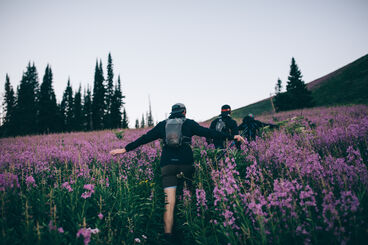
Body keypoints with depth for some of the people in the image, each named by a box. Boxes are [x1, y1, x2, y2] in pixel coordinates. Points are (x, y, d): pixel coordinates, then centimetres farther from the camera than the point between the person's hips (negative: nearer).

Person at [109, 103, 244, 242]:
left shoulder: (162, 125, 17)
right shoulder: (189, 123, 11)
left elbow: (145, 138, 16)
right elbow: (208, 132, 7)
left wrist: (125, 149, 22)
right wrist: (231, 137, 12)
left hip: (167, 165, 1)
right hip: (185, 163, -1)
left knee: (169, 202, -5)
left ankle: (168, 235, -11)